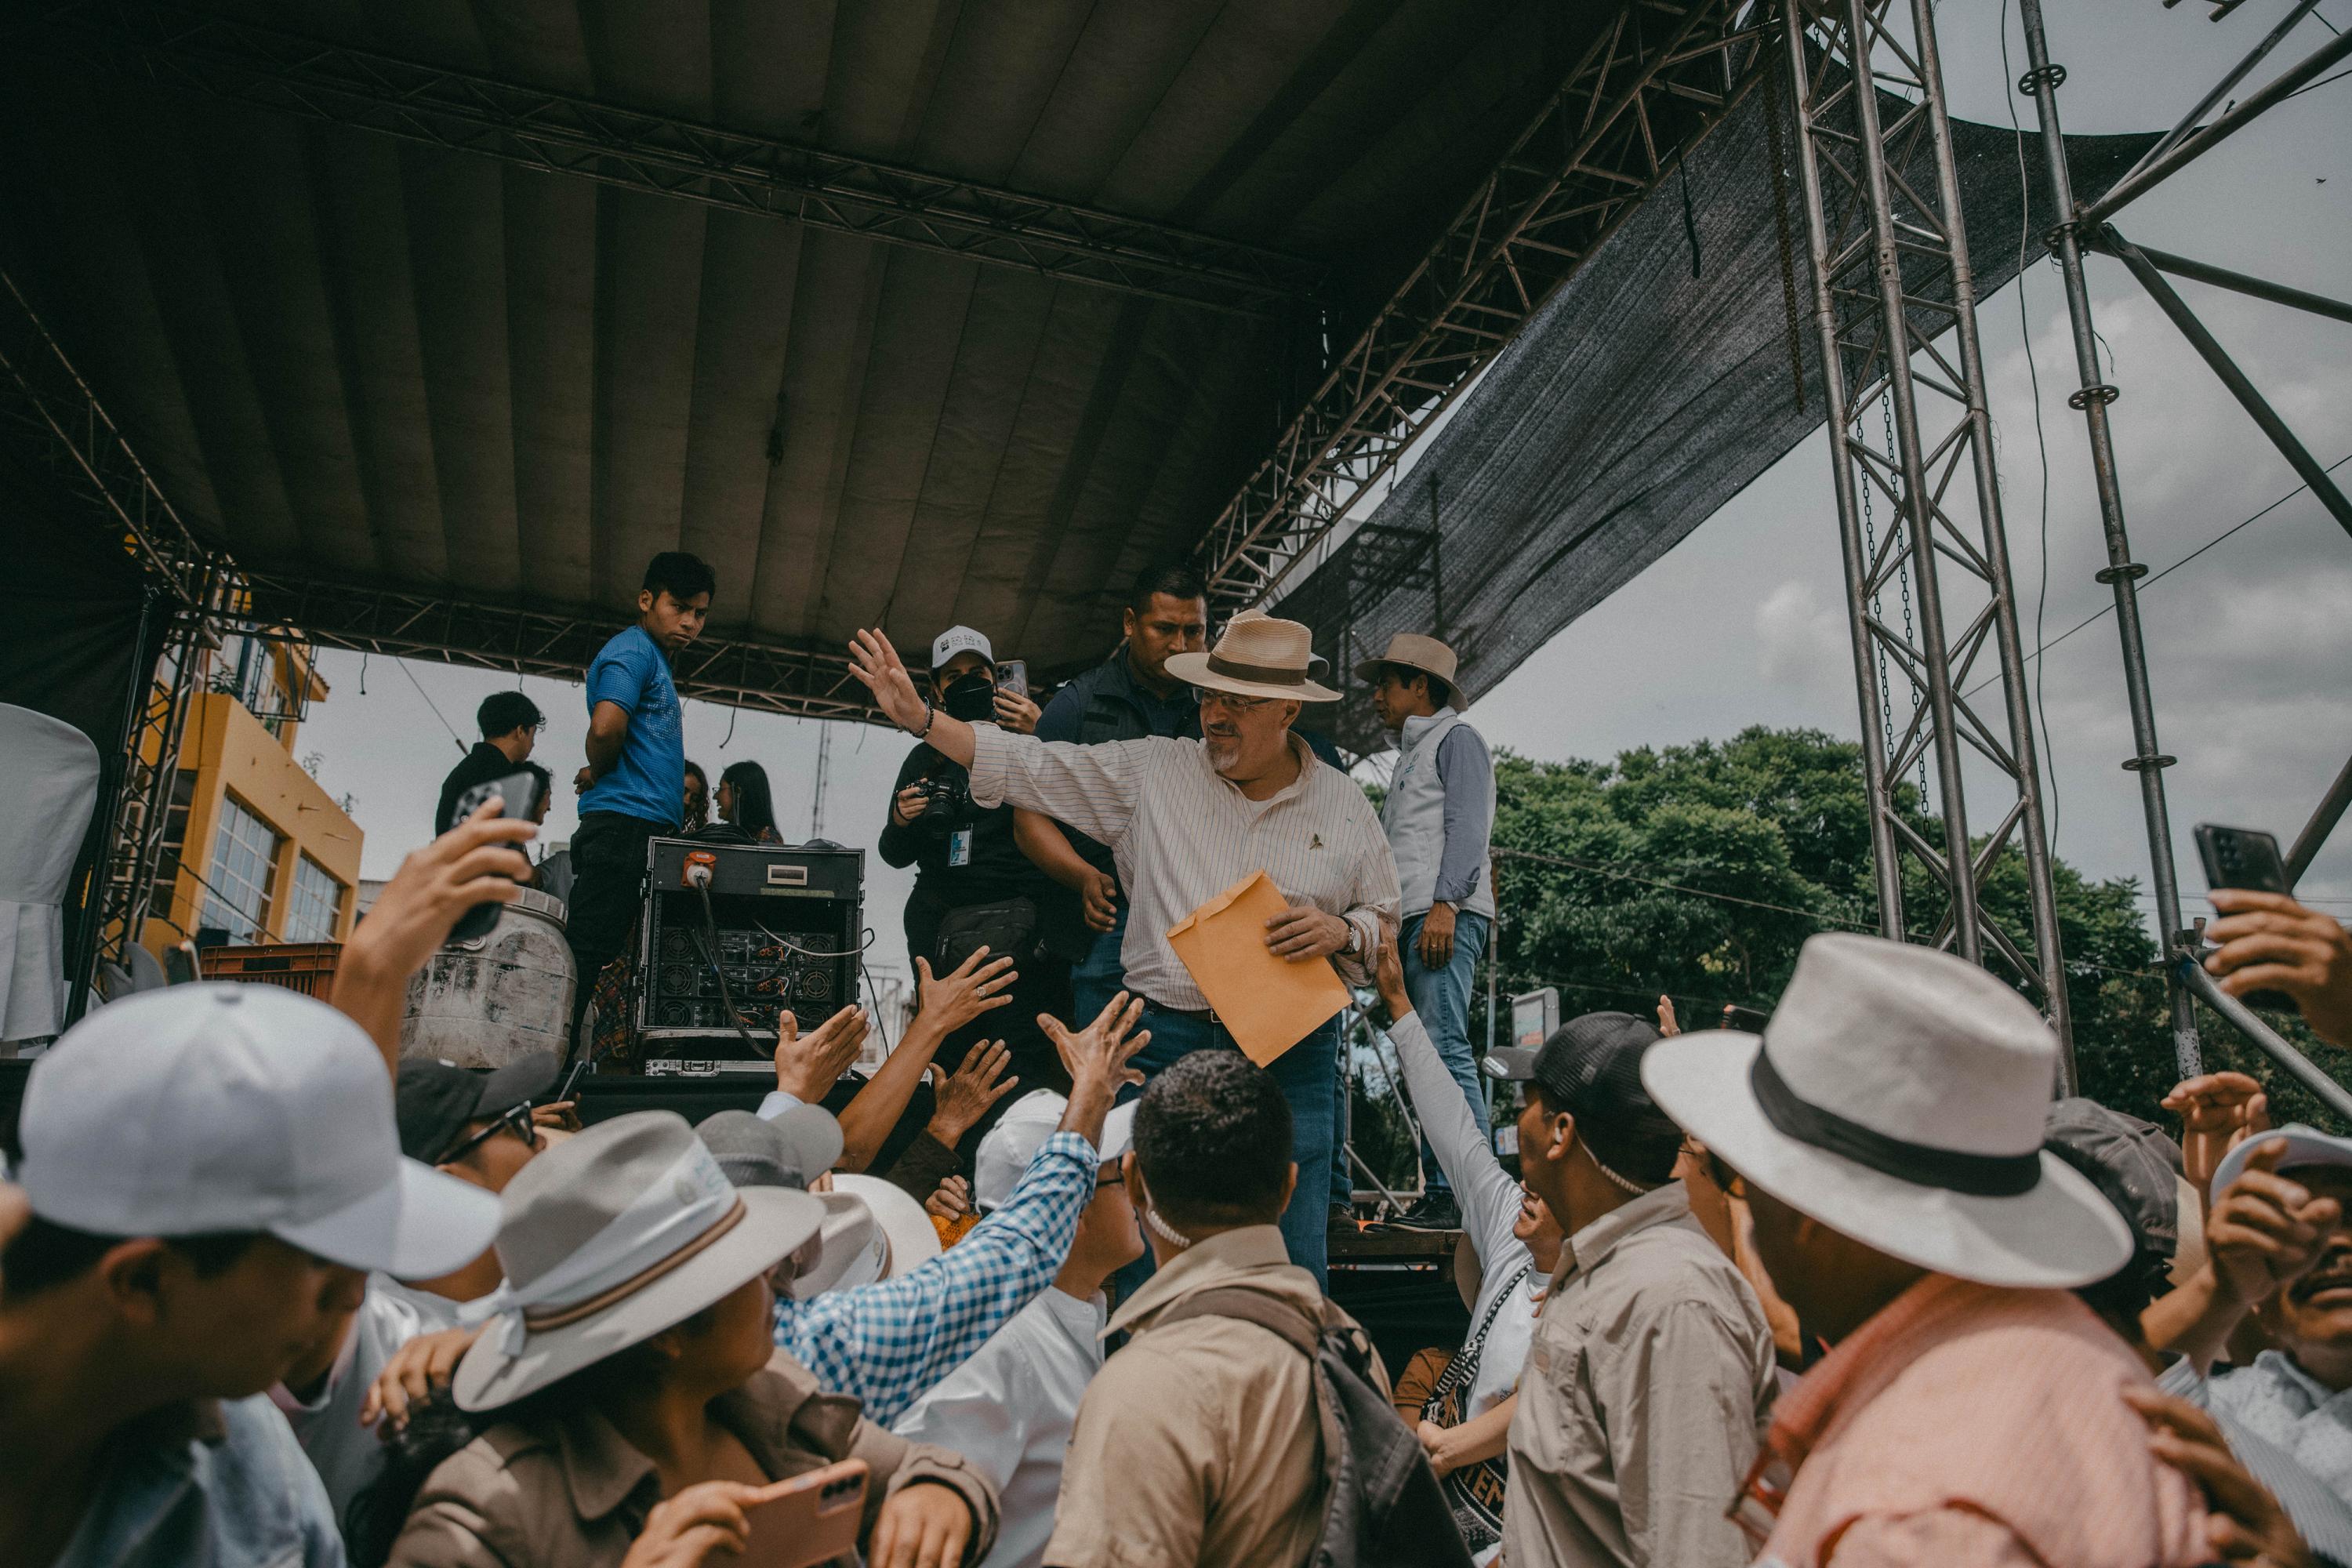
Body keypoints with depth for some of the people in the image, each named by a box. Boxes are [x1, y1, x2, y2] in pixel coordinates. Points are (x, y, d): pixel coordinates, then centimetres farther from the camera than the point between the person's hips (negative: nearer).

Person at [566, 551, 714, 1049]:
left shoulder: (656, 660, 26)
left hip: (646, 835, 10)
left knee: (590, 962, 7)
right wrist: (597, 772, -4)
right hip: (626, 825, -10)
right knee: (588, 958, -12)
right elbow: (606, 727, -23)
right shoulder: (633, 649, -5)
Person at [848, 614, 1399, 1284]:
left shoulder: (1344, 804, 8)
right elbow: (1028, 765, 4)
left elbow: (1389, 922, 13)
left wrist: (1342, 933, -9)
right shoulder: (1153, 769, 5)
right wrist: (921, 716, -2)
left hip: (1291, 1056, 0)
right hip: (1167, 1042, 0)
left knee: (1290, 1264, 3)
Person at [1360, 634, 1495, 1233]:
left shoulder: (1455, 738, 2)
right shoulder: (1410, 755, 29)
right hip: (1410, 922, 9)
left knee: (1443, 1047, -16)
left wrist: (1445, 903, -21)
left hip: (1446, 916, -9)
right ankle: (1441, 1193, 6)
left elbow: (1467, 825, -11)